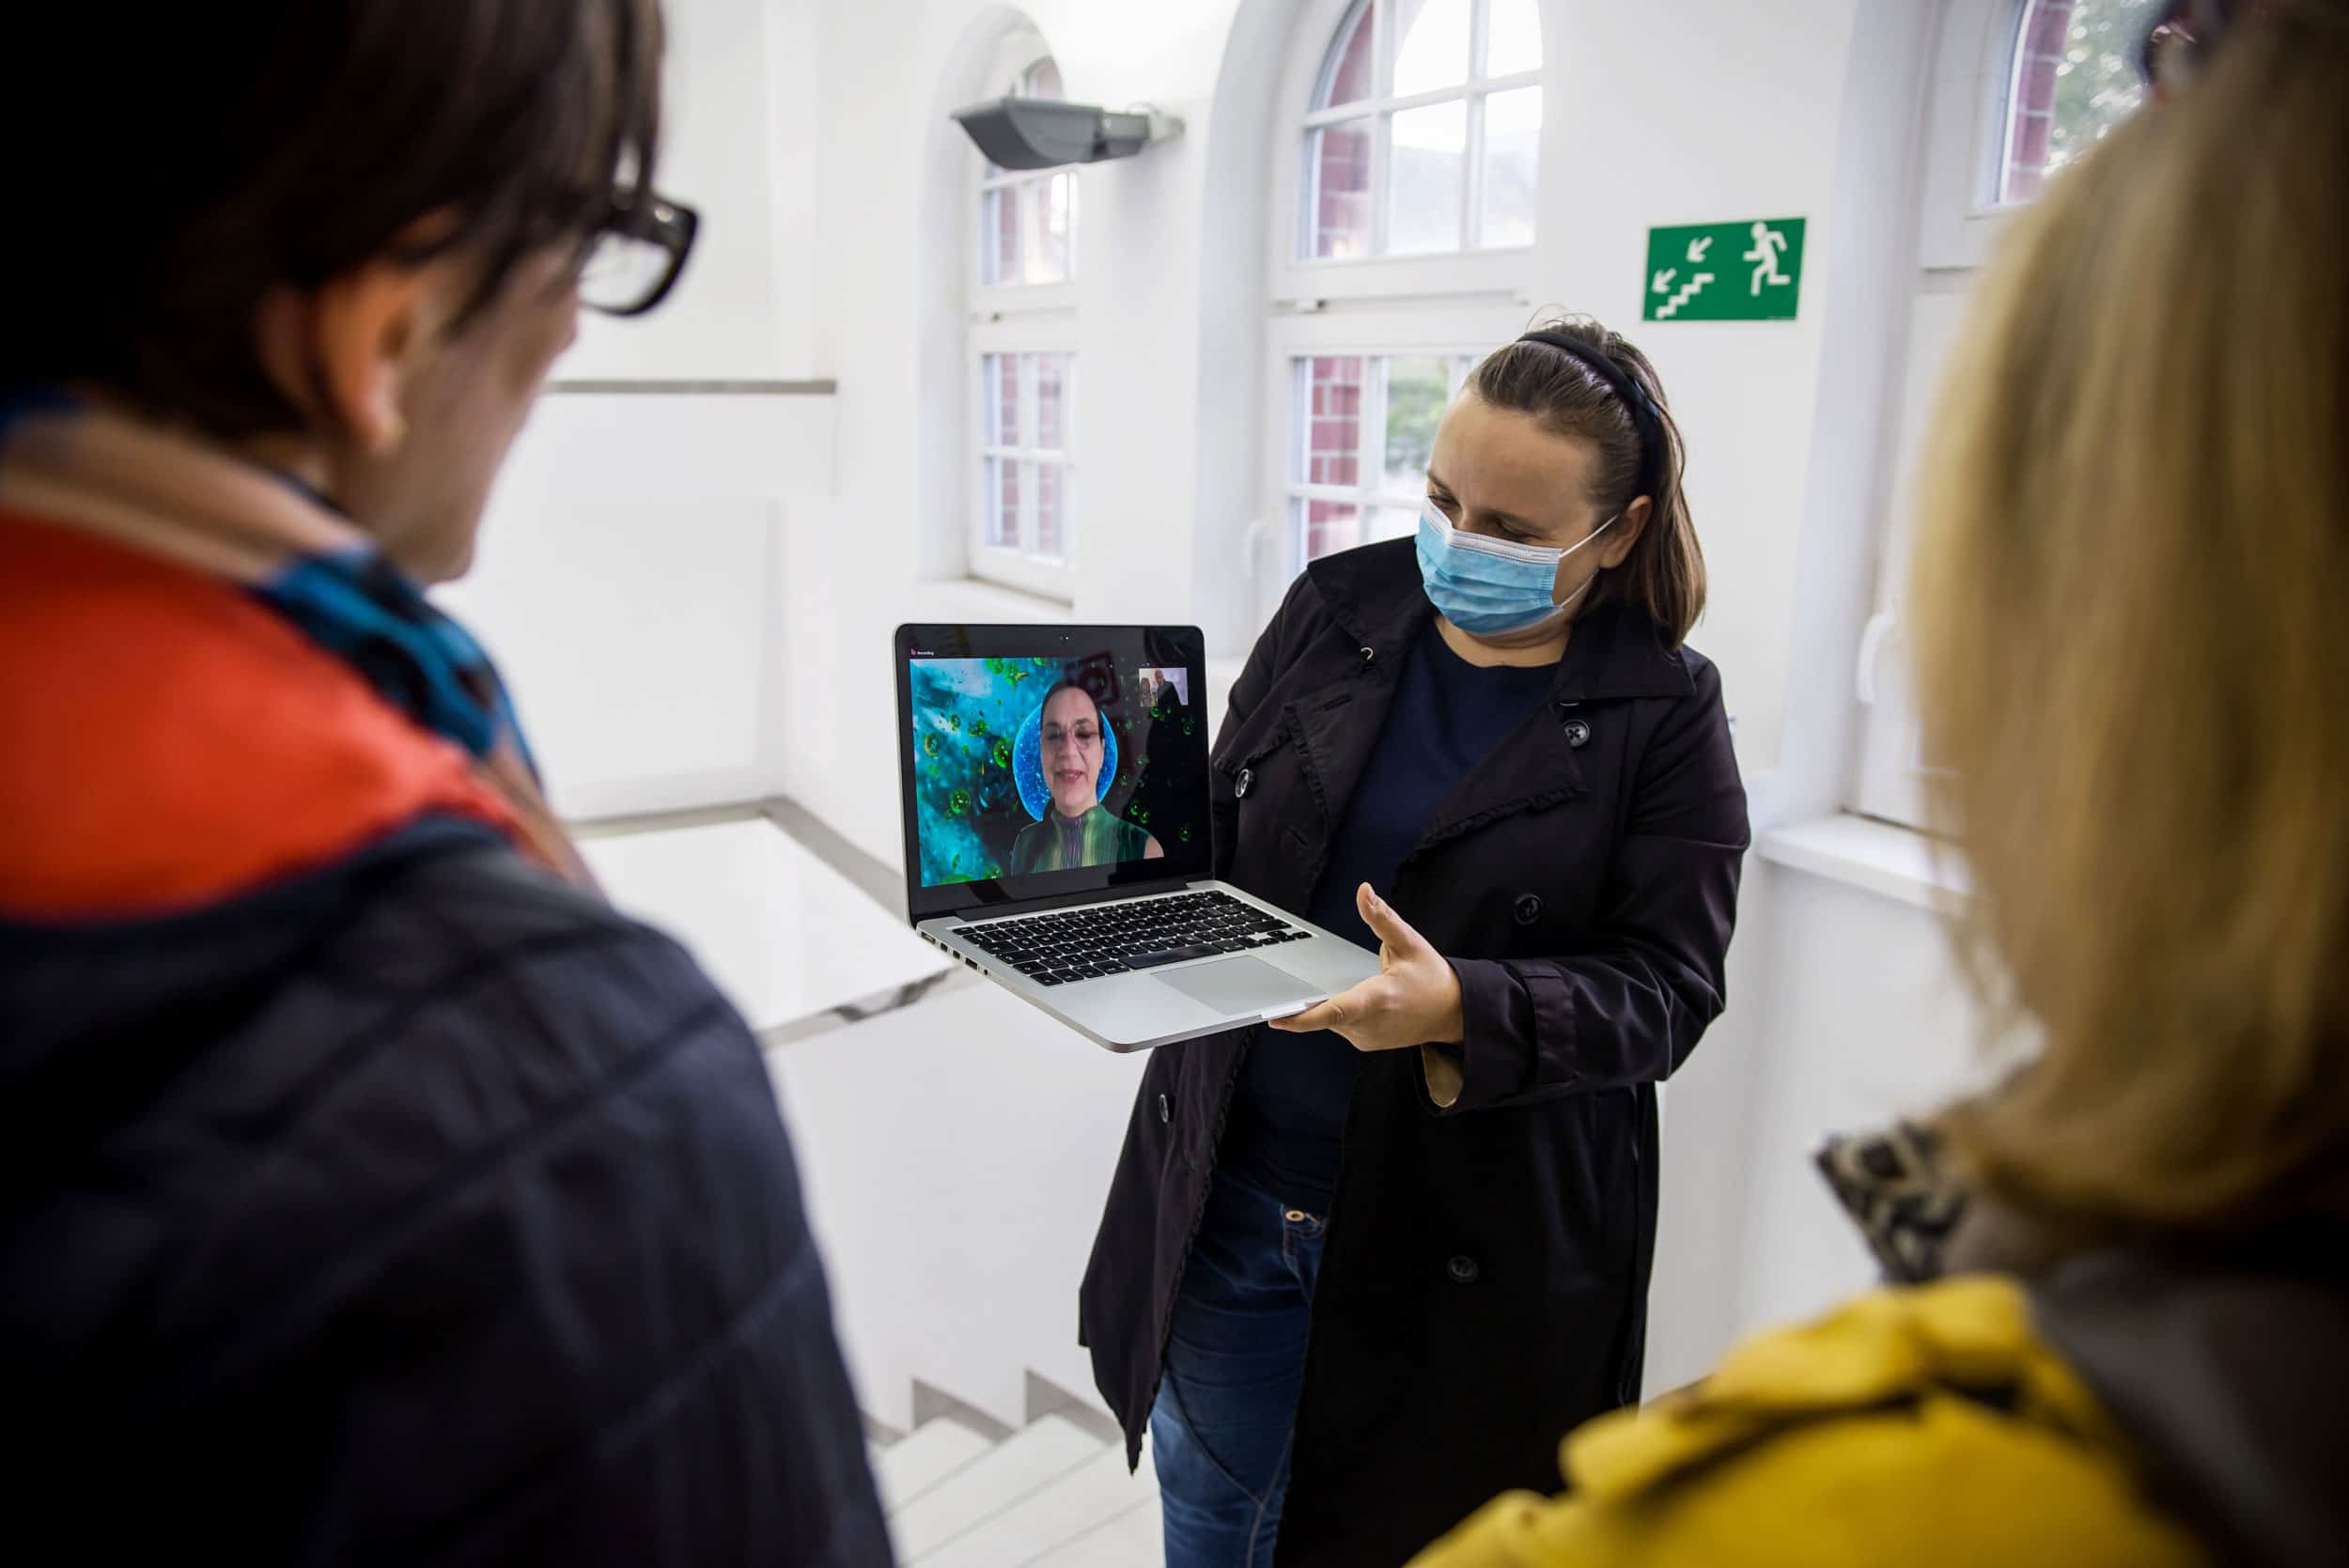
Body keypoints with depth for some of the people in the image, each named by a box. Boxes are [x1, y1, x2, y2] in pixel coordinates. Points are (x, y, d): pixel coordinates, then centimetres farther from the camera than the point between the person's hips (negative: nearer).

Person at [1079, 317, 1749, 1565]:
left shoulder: (1664, 714, -10)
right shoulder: (1336, 609, 0)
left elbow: (1663, 987, -14)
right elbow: (1214, 829, 9)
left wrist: (1464, 1011, -31)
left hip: (1460, 1235, -3)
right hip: (1233, 1190, 4)